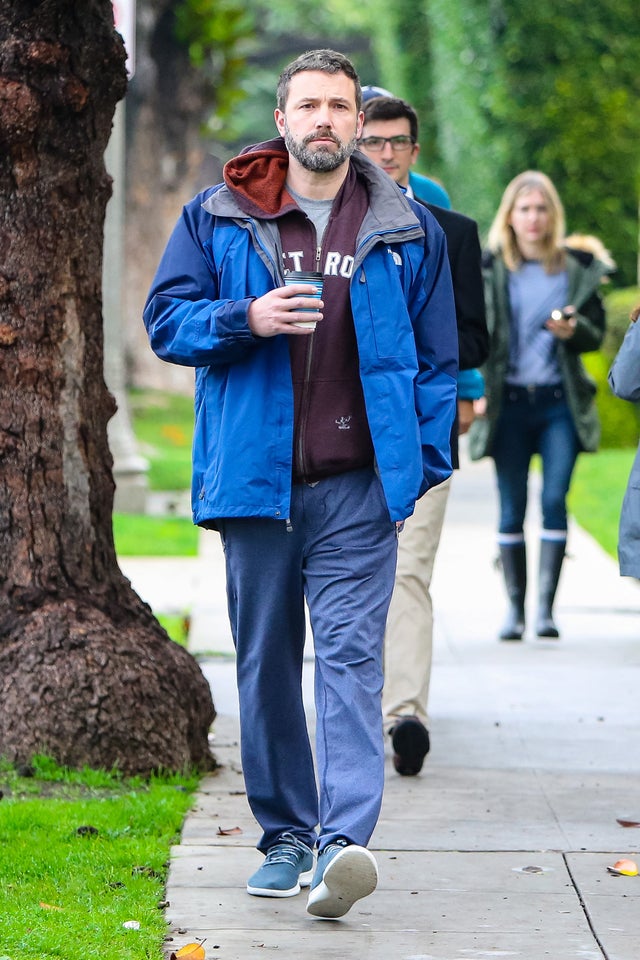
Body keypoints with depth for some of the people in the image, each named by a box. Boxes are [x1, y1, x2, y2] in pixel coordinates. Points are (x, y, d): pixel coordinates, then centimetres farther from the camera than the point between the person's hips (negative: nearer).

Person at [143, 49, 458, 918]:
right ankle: (285, 835, 18)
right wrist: (247, 318, -13)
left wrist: (426, 464, 4)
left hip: (359, 486, -1)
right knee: (266, 662, 7)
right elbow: (166, 319, 5)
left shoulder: (407, 230, 8)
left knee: (351, 656, -12)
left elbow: (437, 357, 12)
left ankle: (344, 838, -20)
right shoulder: (218, 217, 7)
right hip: (255, 481, 2)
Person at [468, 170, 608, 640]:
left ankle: (546, 605, -7)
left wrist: (573, 330, -12)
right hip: (508, 402, 0)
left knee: (555, 500, -11)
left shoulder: (578, 268, 6)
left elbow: (597, 333, 9)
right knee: (512, 509, 1)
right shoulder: (490, 268, 4)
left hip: (559, 402, 0)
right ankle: (515, 606, 8)